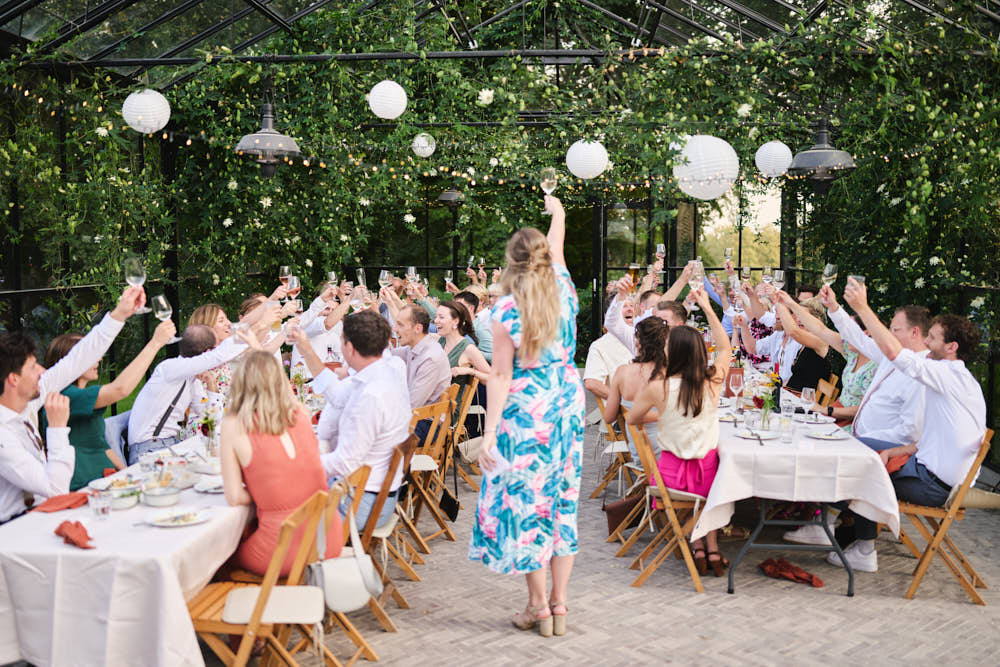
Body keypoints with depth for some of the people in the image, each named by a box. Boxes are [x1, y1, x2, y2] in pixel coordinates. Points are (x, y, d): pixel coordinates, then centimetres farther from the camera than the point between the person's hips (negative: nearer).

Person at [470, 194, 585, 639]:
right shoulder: (564, 291, 1)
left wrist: (490, 431, -10)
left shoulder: (507, 309, -12)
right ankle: (559, 604, 19)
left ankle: (539, 607, 14)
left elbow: (501, 376, -14)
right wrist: (557, 210, 42)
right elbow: (557, 244, 22)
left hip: (524, 414, -5)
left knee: (524, 505, 6)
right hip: (567, 408, 5)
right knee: (563, 502, 11)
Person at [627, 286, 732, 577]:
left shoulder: (658, 387, -16)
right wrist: (708, 309, 13)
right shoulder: (713, 382, -10)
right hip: (707, 472, 2)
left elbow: (632, 419, 2)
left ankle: (697, 547, 19)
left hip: (673, 474, -2)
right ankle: (713, 549, 24)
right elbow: (726, 348, 10)